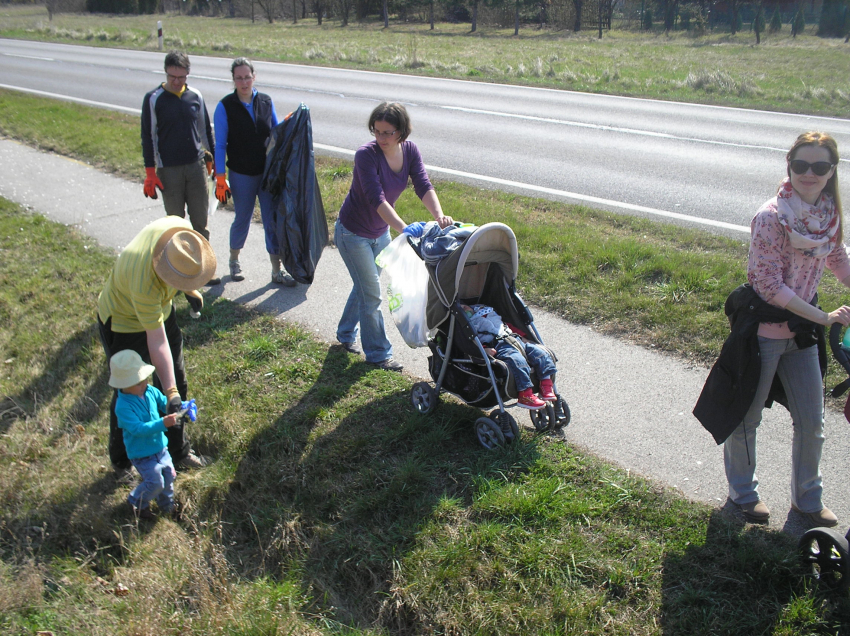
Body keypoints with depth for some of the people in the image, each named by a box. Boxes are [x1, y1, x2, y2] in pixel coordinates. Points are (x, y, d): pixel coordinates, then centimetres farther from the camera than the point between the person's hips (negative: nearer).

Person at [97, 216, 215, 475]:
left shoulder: (182, 228, -26)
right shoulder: (144, 283, -43)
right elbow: (157, 342, -38)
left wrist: (190, 290, 14)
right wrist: (171, 394, -37)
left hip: (161, 310, 7)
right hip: (124, 324, -7)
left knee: (177, 381, 15)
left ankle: (177, 450, 35)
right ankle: (122, 462, 30)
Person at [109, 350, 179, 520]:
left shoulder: (150, 391, -6)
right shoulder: (123, 406, -27)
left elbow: (165, 403, 3)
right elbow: (138, 429, -32)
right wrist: (162, 423, -42)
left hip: (160, 447, 7)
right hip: (142, 454, -7)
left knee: (169, 476, 15)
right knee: (155, 482, -3)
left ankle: (167, 505, 42)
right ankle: (136, 502, 28)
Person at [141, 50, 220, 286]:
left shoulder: (195, 96, 5)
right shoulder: (153, 99, -4)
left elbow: (206, 129, 16)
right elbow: (148, 136, -3)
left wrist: (213, 158, 15)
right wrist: (150, 173, -6)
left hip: (196, 166, 3)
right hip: (168, 170, -2)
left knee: (200, 220, 4)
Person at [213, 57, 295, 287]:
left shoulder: (266, 102, 2)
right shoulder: (225, 107, -8)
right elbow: (220, 145, -7)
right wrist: (220, 179, -10)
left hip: (268, 172, 3)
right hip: (241, 175, -3)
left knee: (273, 221, 3)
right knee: (242, 219, 9)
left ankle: (277, 271, 11)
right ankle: (234, 261, 34)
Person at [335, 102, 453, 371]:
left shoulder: (410, 150, -11)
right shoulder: (366, 155, -29)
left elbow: (423, 186, -21)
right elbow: (377, 199, -38)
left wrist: (439, 215, -39)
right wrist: (404, 228, -51)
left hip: (380, 232, 7)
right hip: (353, 233, -6)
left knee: (365, 285, 22)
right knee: (372, 293, -1)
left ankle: (346, 333, 46)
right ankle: (378, 353, 15)